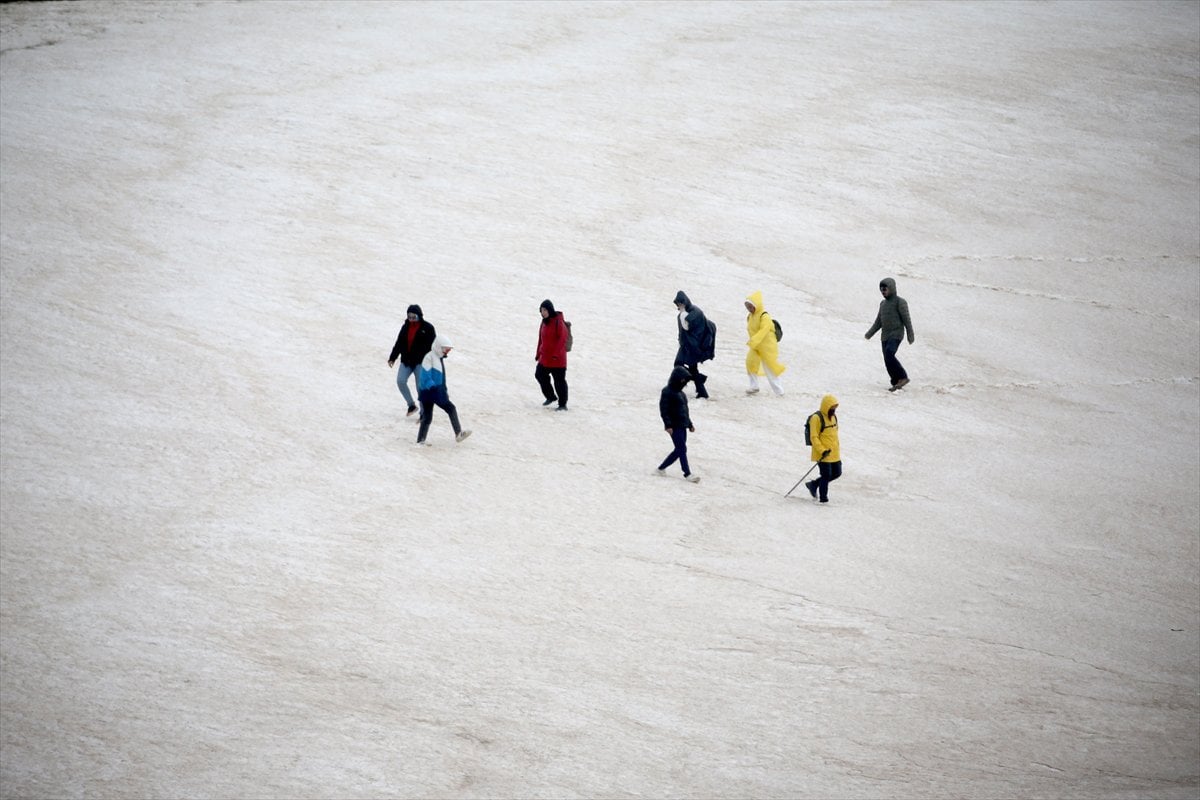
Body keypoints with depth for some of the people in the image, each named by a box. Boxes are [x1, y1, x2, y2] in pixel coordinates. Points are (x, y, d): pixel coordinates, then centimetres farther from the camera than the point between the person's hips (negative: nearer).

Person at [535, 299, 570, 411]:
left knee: (559, 380, -2)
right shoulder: (544, 322, 10)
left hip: (557, 358, -9)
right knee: (539, 375, 12)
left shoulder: (558, 322, -16)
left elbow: (562, 338, -20)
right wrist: (539, 353, 19)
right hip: (545, 357, 9)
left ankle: (563, 404, 6)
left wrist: (556, 353, -25)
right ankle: (551, 396, 30)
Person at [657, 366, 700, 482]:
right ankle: (688, 473, -12)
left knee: (679, 450, 9)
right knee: (682, 449, -12)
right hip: (674, 427, -9)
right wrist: (668, 425, -21)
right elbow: (663, 409, -15)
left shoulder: (680, 392, 17)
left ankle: (661, 468, 20)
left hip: (682, 426, 9)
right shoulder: (667, 392, -10)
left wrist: (689, 424, 25)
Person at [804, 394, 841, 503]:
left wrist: (838, 447, 24)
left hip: (834, 453, 8)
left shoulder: (833, 416, 10)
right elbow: (814, 437, -17)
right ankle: (823, 497, 11)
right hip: (823, 454, -8)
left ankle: (814, 485, 27)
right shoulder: (817, 418, -16)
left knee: (837, 473, 11)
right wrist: (822, 450, -24)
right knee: (826, 475, -4)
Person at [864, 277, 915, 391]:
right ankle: (896, 383, 9)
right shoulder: (883, 303, 17)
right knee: (887, 360, 2)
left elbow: (906, 319, -9)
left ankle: (902, 377, -18)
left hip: (896, 334, -8)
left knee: (889, 354, -25)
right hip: (885, 335, 8)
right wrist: (870, 333, 12)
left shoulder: (900, 302, -5)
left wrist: (910, 335, -13)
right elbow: (878, 321, 22)